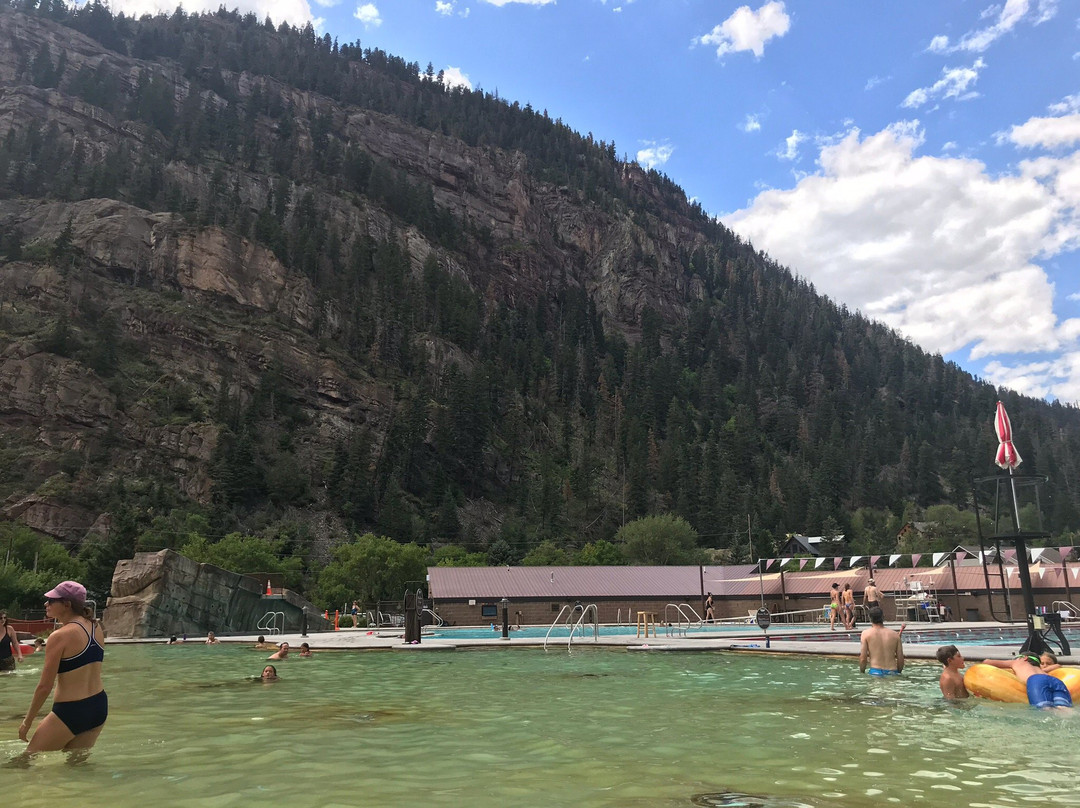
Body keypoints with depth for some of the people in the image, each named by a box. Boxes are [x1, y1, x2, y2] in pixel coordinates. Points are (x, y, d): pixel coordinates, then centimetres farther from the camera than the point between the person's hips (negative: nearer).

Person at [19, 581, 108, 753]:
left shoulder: (59, 637, -15)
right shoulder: (96, 628, 4)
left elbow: (45, 686, -13)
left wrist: (27, 722, 0)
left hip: (70, 713, -7)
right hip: (100, 707, 7)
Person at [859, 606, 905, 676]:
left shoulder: (866, 633, 1)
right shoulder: (895, 634, 8)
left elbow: (863, 659, -3)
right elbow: (901, 659, 10)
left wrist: (862, 672, 11)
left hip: (875, 672, -3)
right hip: (893, 673, 3)